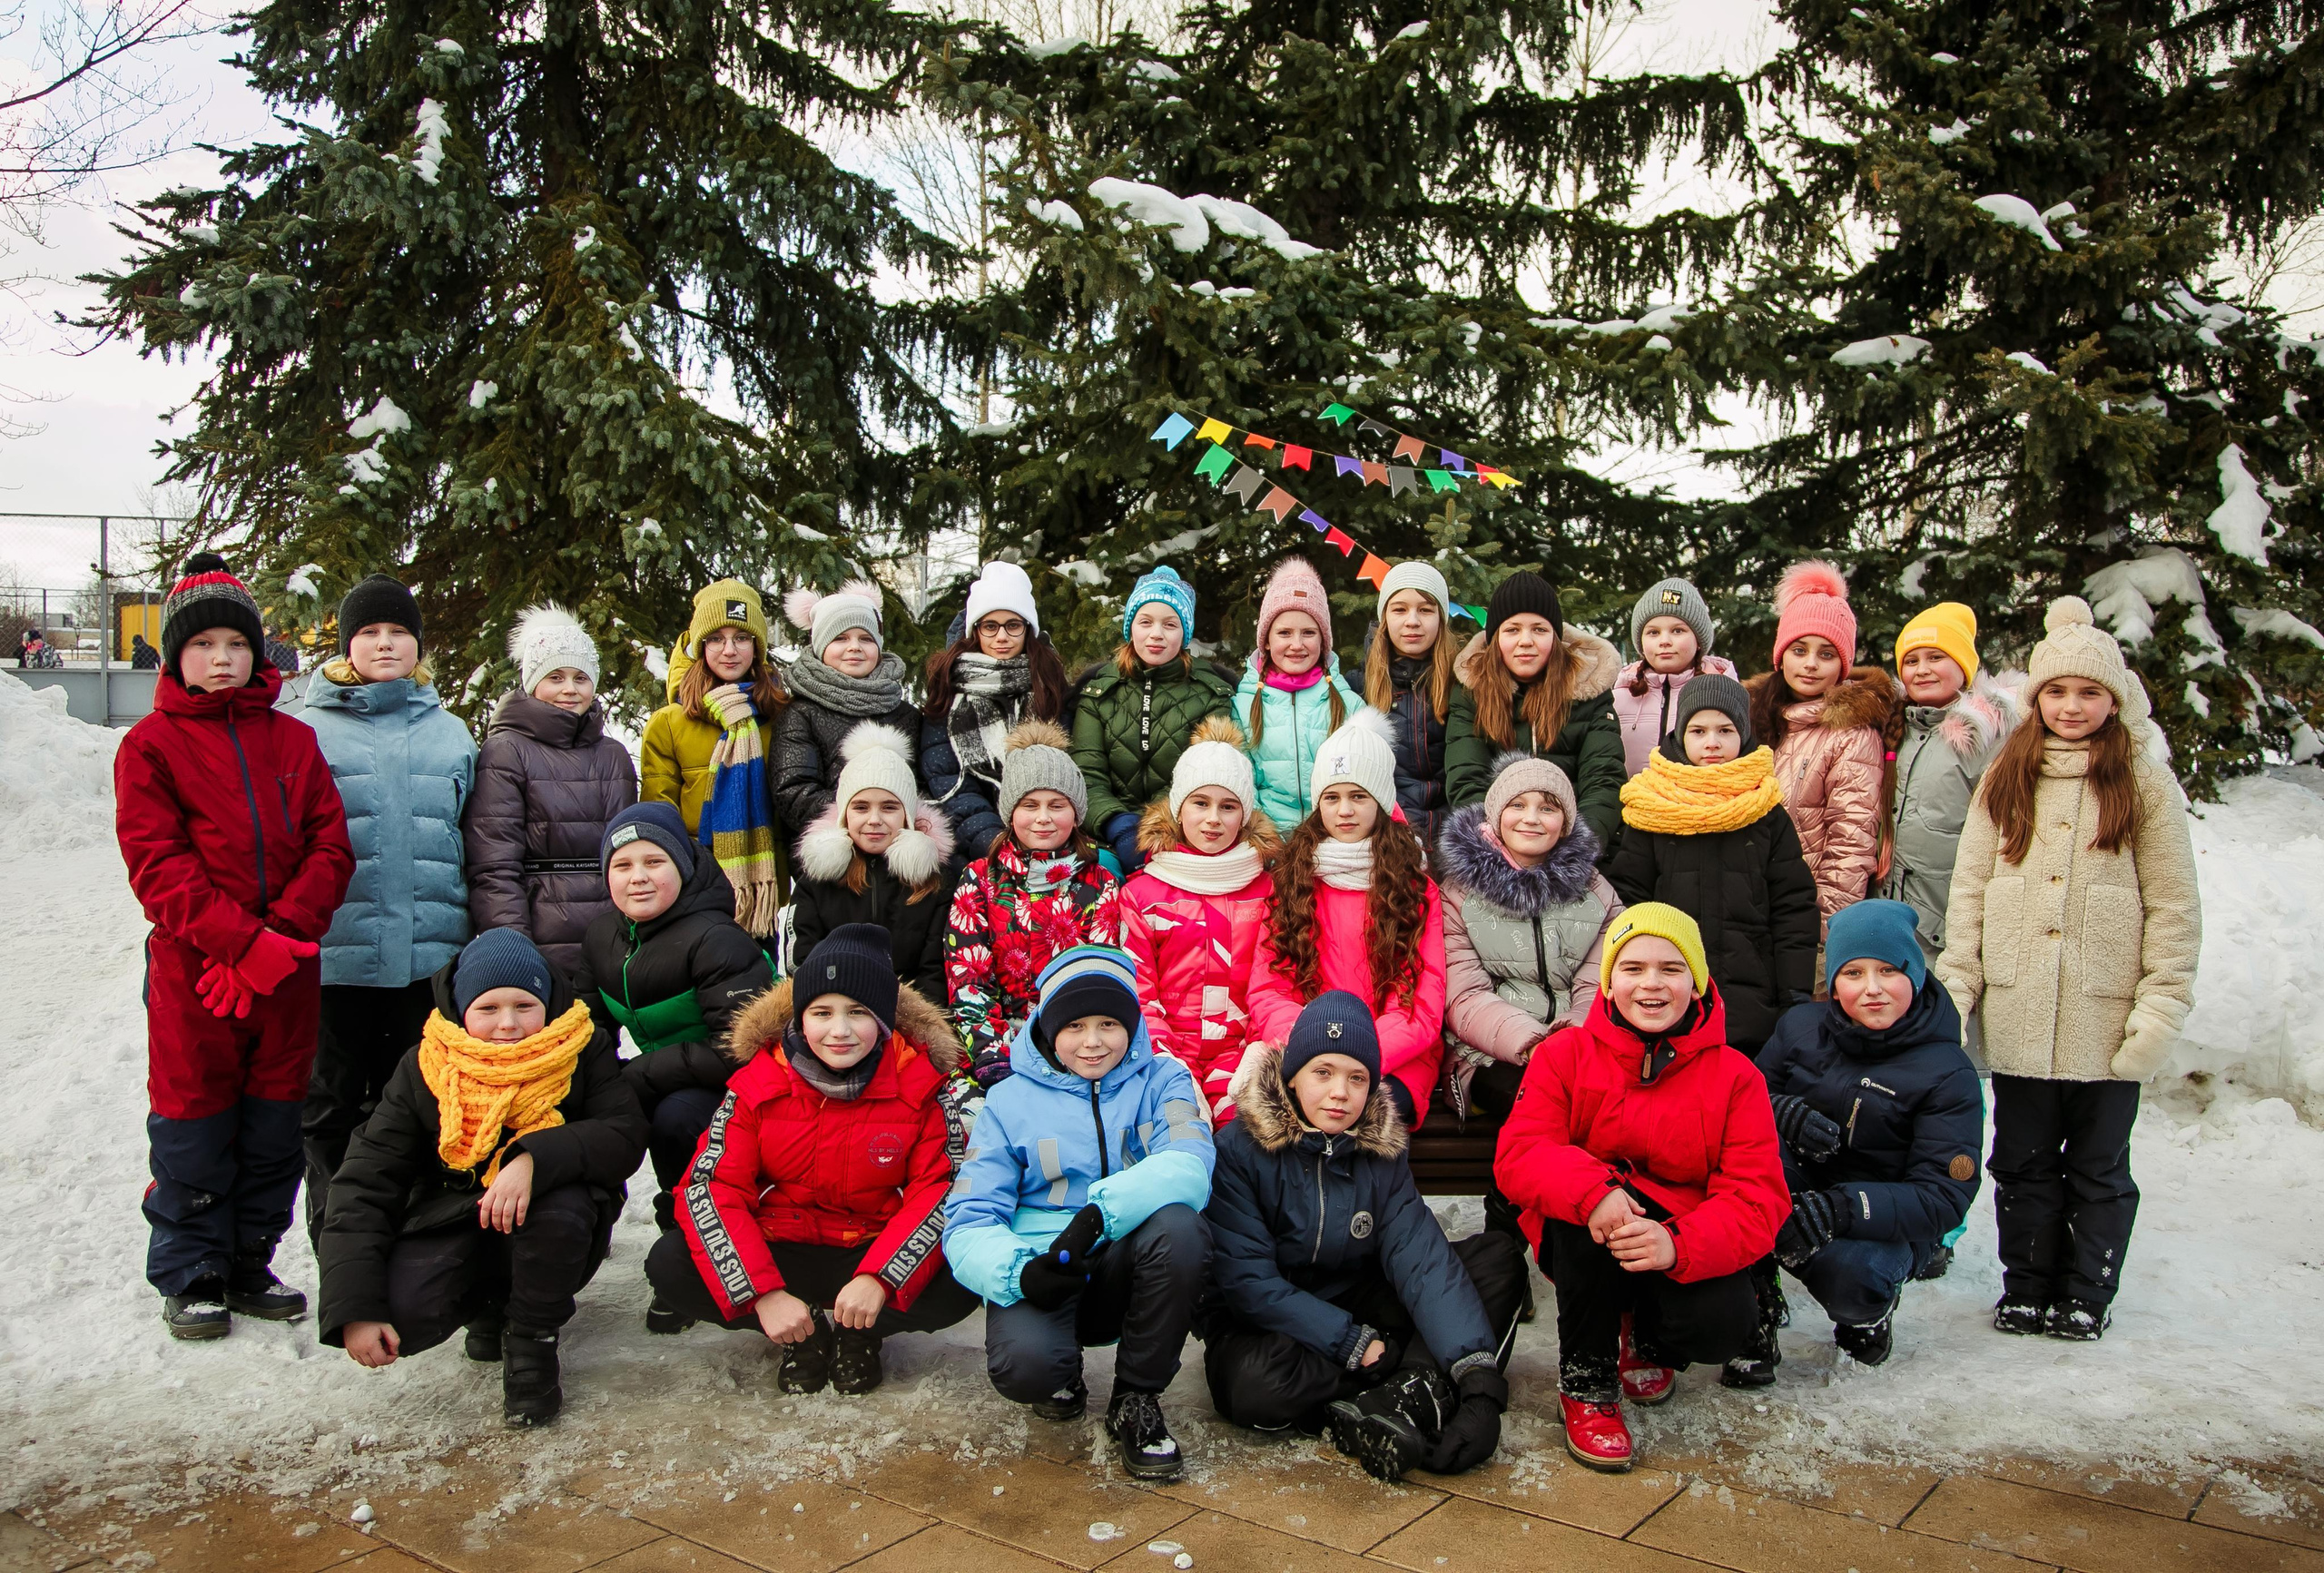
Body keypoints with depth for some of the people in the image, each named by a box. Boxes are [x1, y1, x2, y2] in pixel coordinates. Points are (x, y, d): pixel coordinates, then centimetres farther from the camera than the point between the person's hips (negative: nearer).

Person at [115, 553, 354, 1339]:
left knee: (275, 1127, 11)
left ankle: (251, 1265, 26)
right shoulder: (150, 744, -1)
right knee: (194, 1130, 6)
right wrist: (246, 943, -21)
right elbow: (157, 864, -11)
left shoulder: (294, 740, 9)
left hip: (289, 968, 3)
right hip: (192, 973, -3)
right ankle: (189, 1275, 22)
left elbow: (331, 845, 2)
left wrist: (284, 930, -14)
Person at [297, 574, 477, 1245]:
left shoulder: (450, 733, 12)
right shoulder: (309, 729, 3)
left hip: (429, 956, 2)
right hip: (336, 955, -2)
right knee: (331, 1103, 8)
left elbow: (472, 844, 16)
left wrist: (478, 946, 12)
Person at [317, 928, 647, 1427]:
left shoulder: (583, 1049, -8)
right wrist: (354, 1308, -20)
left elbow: (625, 1135, -20)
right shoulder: (424, 1070, -6)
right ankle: (490, 1305, 11)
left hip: (553, 1238, -1)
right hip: (453, 1226, 2)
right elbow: (364, 1185, -9)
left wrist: (537, 1159, -39)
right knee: (401, 1314, -27)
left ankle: (532, 1341, -6)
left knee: (561, 1206, -36)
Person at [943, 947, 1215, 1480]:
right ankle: (1061, 1374, 8)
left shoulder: (1161, 1080, 4)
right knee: (1023, 1363, -34)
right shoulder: (1010, 1101, 4)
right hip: (1039, 1277, -1)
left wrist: (1097, 1215, -35)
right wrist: (1019, 1272, -28)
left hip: (1127, 1272, 1)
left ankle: (1137, 1398, -9)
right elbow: (968, 1222, -4)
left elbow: (1190, 1164, -18)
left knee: (1179, 1224, -32)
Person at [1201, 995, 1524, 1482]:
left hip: (1361, 1307, 4)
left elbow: (1423, 1258, -15)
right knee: (1255, 1385, -39)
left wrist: (1479, 1376, -29)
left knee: (1499, 1258, -10)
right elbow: (1246, 1280, -19)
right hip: (1269, 1325, -4)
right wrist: (1353, 1343, -25)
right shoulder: (1239, 1149, -15)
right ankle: (1423, 1393, -20)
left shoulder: (1382, 1151, -3)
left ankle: (1401, 1399, -29)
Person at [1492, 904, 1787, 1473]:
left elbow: (1759, 1199, -13)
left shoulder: (1735, 1077, -3)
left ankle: (1648, 1339, 14)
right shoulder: (1564, 1056, -4)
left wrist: (1680, 1245, -34)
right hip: (1585, 1248, -1)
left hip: (1682, 1254, 1)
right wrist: (1591, 1190, -38)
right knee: (1586, 1198, -33)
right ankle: (1586, 1384, -14)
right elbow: (1518, 1156, -15)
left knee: (1724, 1325, -29)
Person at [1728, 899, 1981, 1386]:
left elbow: (1944, 1197, -16)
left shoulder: (1948, 1073, -10)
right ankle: (1756, 1312, -15)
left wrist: (1843, 1208, -33)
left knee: (1848, 1274, -36)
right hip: (1792, 1192, 2)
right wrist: (1783, 1112, -23)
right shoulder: (1800, 1026, -1)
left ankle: (1870, 1310, 5)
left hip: (1885, 1224, -2)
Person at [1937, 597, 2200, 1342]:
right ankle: (2026, 1291, 24)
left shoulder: (2144, 782, 1)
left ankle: (2087, 1295, 24)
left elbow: (2174, 905, -1)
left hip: (2106, 1018, -2)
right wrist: (1956, 984, -1)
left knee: (2098, 1166, 10)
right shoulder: (2005, 777, 8)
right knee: (2023, 1160, 10)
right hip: (2018, 1013, 2)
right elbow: (1969, 888, 6)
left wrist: (2162, 1006, -8)